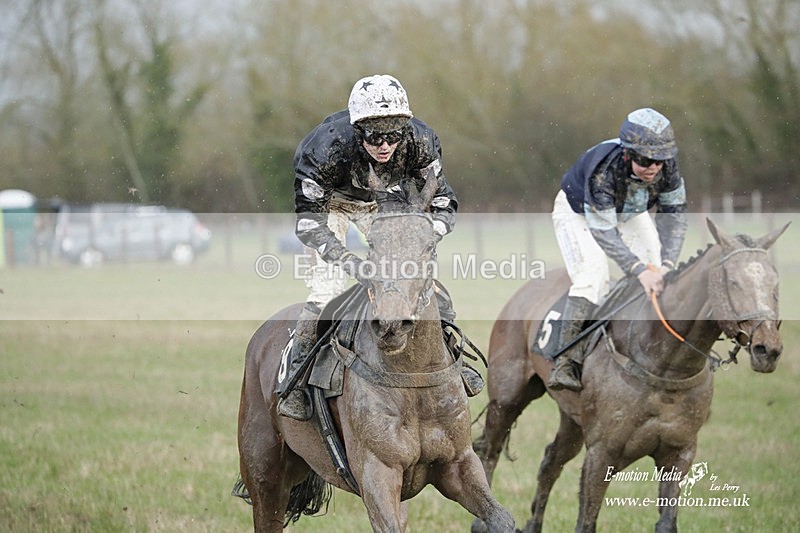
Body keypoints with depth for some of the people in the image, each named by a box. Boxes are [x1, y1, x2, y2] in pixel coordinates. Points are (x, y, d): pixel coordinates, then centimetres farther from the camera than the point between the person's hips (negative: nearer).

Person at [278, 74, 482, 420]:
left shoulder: (420, 141, -32)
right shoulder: (328, 147, -40)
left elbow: (442, 203, -20)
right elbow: (308, 218, -34)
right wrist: (350, 262, -47)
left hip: (385, 201, 3)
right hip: (327, 202, -3)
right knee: (326, 286, -16)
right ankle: (295, 376, -8)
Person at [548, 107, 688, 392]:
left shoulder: (667, 165, -30)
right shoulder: (604, 171, -43)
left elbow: (674, 213, -22)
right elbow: (603, 230, -41)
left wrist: (667, 264, -36)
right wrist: (639, 270, -51)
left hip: (630, 213, 5)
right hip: (579, 212, -5)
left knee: (657, 272, -8)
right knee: (593, 275, -24)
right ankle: (565, 362, -24)